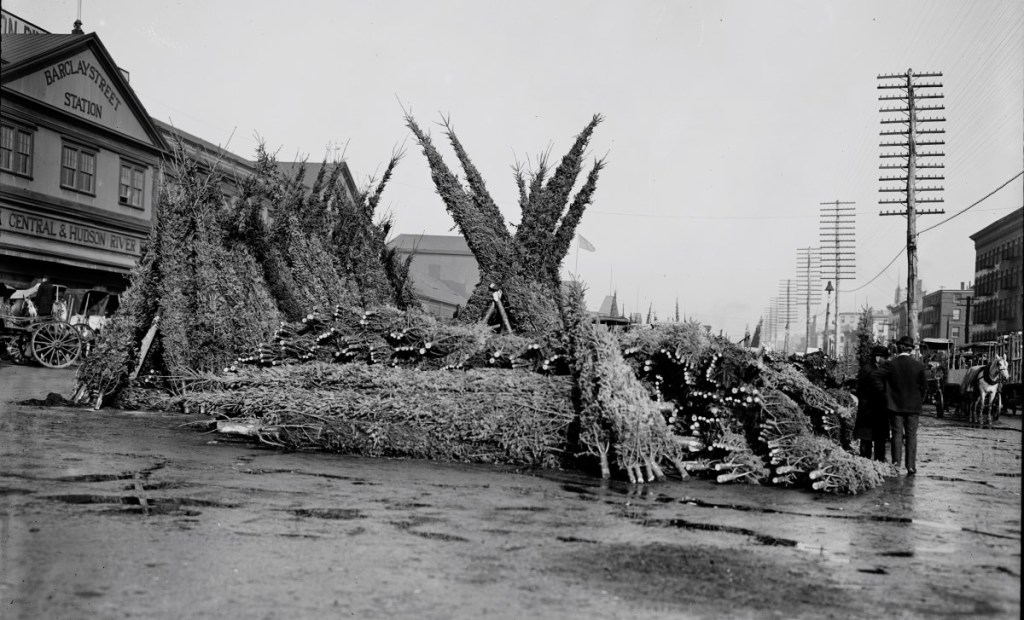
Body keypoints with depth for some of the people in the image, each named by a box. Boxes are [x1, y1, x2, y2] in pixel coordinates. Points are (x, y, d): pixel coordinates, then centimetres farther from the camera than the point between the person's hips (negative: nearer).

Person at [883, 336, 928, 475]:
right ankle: (911, 466, 5)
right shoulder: (918, 366, -6)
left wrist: (889, 404, 8)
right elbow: (924, 387, 0)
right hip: (913, 406, 0)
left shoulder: (891, 365, -7)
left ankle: (896, 463, 0)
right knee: (911, 435, 6)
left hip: (896, 405, 0)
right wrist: (919, 402, 15)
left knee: (897, 434, 6)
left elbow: (886, 387, -3)